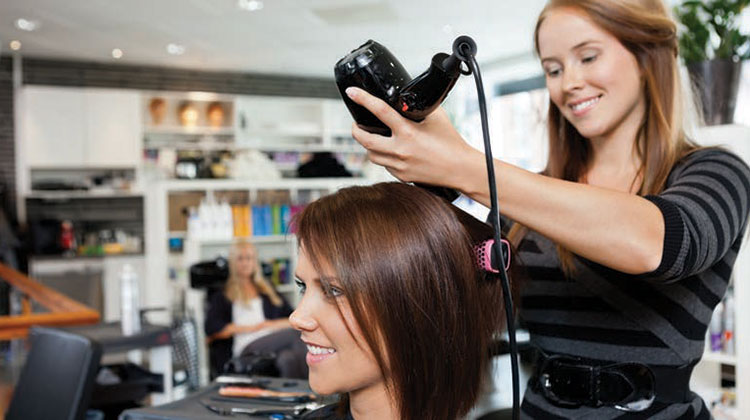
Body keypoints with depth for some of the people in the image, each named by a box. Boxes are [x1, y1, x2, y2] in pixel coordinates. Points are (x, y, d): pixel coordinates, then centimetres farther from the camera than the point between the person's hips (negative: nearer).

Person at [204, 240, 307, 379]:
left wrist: (273, 324, 1)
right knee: (293, 334, -36)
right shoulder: (222, 296, 21)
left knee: (288, 358, -37)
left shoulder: (268, 291, 30)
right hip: (245, 348, -4)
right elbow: (211, 328, 5)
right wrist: (249, 328, -1)